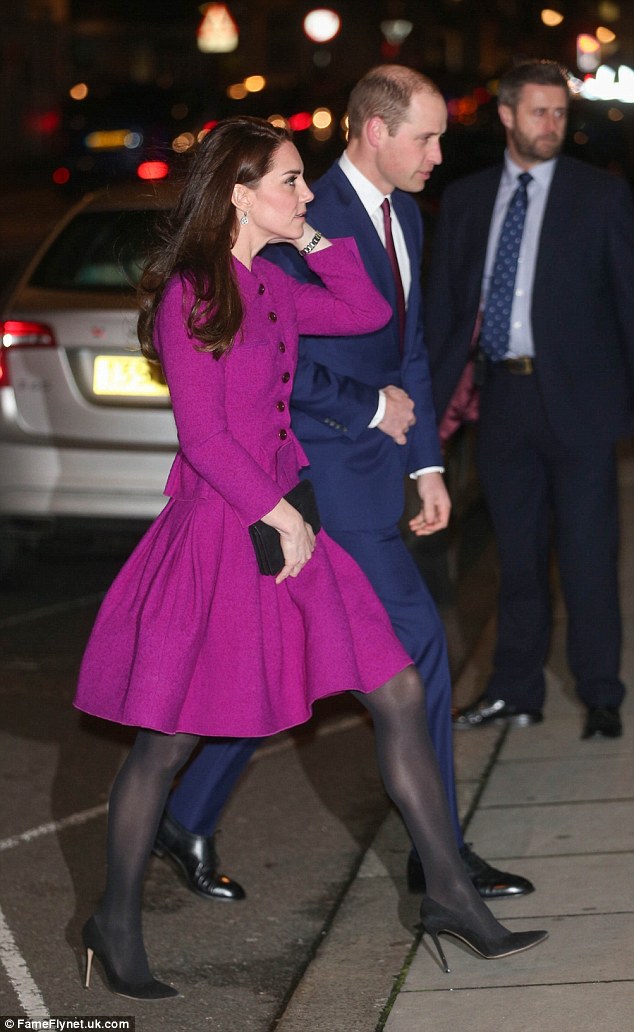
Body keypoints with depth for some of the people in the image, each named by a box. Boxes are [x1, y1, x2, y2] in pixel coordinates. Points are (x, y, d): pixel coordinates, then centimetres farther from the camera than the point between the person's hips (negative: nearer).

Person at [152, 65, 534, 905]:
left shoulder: (405, 216, 12)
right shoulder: (307, 222, -17)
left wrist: (427, 464, 13)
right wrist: (374, 409, -11)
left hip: (369, 466, 9)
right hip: (325, 474, -9)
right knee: (417, 641, -5)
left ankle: (188, 819, 23)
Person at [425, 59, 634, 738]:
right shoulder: (465, 201, 10)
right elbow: (442, 305, 11)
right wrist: (424, 399, 5)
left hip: (577, 399, -3)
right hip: (504, 396, 3)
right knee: (517, 555, 11)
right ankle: (516, 692, 21)